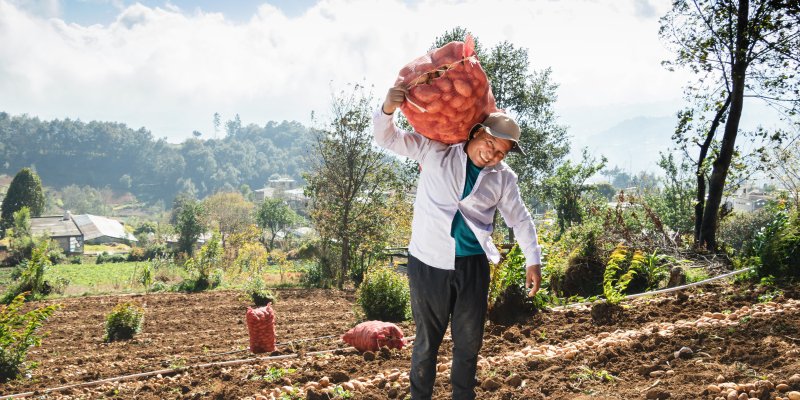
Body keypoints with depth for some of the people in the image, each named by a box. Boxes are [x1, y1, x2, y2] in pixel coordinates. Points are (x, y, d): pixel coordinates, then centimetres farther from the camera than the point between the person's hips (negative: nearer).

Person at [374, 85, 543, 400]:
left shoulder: (503, 177, 5)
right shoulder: (436, 151, -4)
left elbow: (520, 219, 14)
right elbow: (388, 138, -5)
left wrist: (533, 260, 6)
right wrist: (388, 108, -26)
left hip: (472, 266, 3)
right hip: (429, 263, -3)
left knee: (469, 342, 14)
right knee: (427, 341, 8)